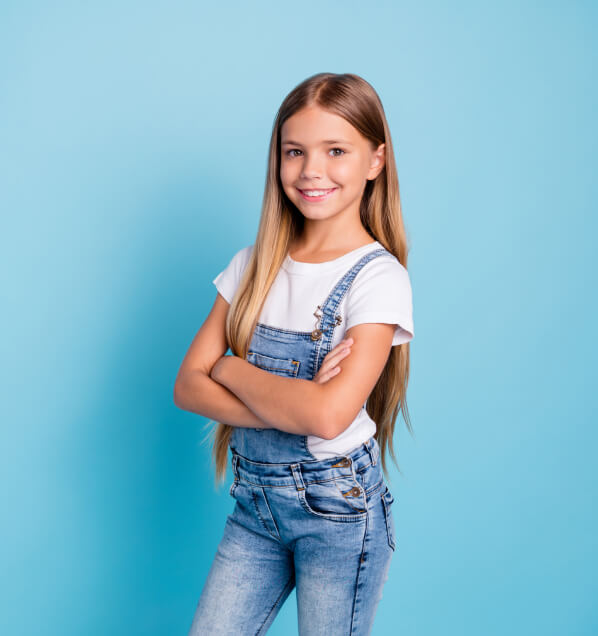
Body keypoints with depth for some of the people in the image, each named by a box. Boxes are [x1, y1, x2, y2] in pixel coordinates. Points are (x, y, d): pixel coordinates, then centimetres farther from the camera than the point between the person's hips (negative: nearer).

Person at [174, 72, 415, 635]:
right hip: (255, 501, 5)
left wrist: (230, 368, -11)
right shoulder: (253, 265, 3)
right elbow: (188, 387, -3)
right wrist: (291, 407, -19)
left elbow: (328, 414, -25)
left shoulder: (377, 277, -13)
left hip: (337, 508, -4)